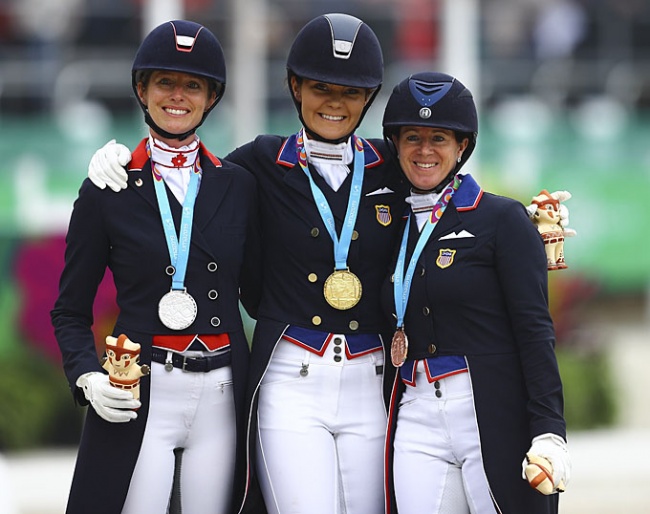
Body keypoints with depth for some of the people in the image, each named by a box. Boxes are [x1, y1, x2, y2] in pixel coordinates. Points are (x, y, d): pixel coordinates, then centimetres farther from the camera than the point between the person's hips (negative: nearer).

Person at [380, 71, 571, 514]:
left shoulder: (503, 218, -1)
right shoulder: (398, 228, 16)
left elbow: (535, 331, -8)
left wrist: (549, 431, -16)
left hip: (495, 418, -5)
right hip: (418, 422, 5)